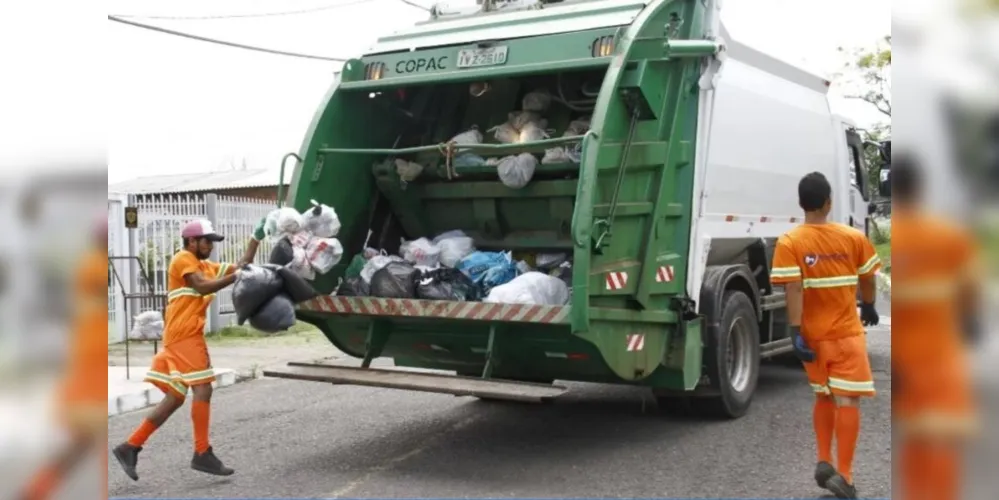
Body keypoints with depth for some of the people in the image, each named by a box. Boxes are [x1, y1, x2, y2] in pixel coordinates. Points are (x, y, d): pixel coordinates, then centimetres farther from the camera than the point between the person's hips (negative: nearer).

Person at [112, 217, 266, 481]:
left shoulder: (206, 266, 22)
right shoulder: (183, 259, -4)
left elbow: (241, 266, 20)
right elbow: (203, 287, -19)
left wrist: (256, 238, 14)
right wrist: (237, 276, -18)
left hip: (186, 337, 9)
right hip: (185, 335, -9)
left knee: (175, 398, 8)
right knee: (202, 390, -11)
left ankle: (130, 447, 10)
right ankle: (202, 454, -8)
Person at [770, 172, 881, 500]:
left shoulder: (789, 244, -10)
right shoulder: (854, 238, -4)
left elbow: (793, 290, -17)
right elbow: (867, 280, 8)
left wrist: (796, 332, -17)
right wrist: (869, 307, 27)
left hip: (813, 334, 1)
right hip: (847, 332, -1)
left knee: (824, 397, 19)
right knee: (848, 400, -2)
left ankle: (824, 462, 16)